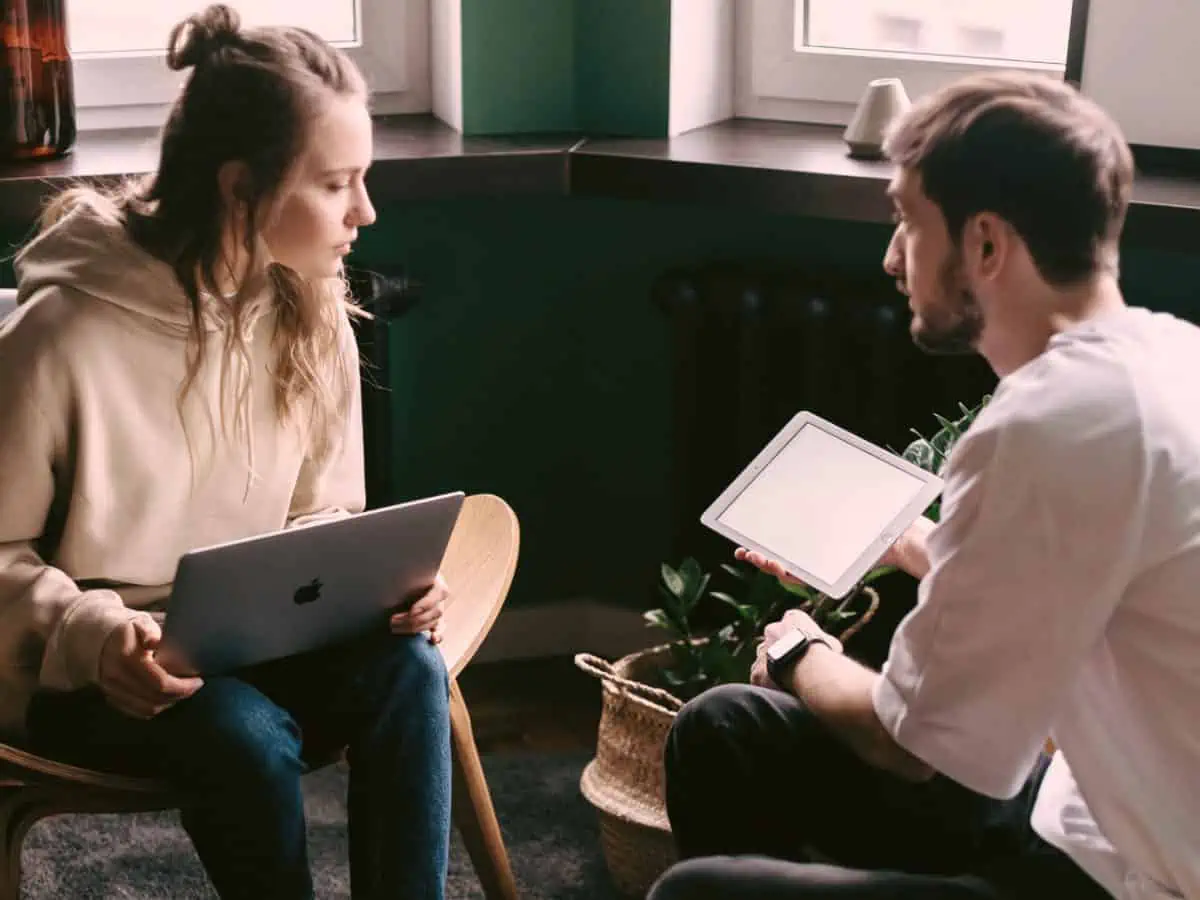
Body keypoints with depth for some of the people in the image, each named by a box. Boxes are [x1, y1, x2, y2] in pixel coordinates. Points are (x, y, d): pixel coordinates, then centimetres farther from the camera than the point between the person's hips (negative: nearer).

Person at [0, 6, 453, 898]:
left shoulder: (313, 316, -3)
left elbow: (321, 517, 8)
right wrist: (92, 634, -29)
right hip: (84, 670, -4)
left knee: (408, 671, -25)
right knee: (246, 737, -33)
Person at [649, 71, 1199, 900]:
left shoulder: (1051, 421, -26)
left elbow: (915, 744, -15)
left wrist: (803, 657, 4)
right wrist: (904, 543, 27)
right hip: (1123, 816, 9)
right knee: (724, 732, 13)